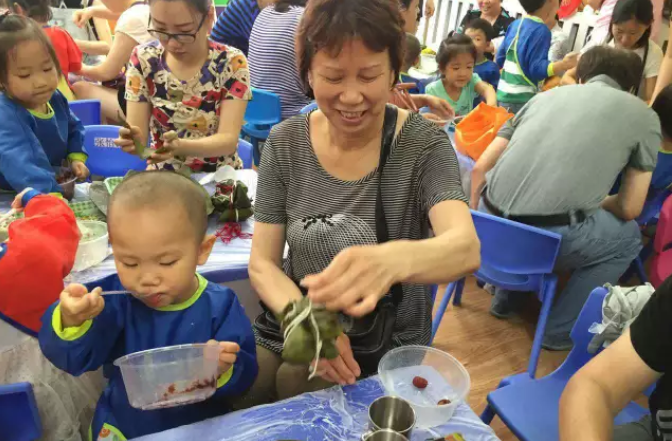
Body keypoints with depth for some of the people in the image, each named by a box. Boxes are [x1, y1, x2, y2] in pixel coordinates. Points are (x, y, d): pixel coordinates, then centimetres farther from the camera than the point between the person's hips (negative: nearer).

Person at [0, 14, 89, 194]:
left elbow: (73, 128, 18)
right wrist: (51, 194, -54)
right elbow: (20, 164, -41)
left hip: (60, 181, 7)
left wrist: (76, 157, 3)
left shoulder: (55, 98, -2)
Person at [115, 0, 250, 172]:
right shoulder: (143, 60, -4)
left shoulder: (232, 63, -11)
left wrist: (181, 146, -34)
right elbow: (138, 131, -6)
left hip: (219, 176, -1)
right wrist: (132, 139, -28)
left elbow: (229, 139, -17)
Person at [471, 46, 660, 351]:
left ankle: (506, 298, 40)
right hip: (549, 237, -4)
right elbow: (629, 209, 14)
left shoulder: (547, 94, 22)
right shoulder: (644, 115, 14)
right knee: (629, 237, 27)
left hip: (490, 225, 4)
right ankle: (559, 331, 27)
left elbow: (480, 168, 19)